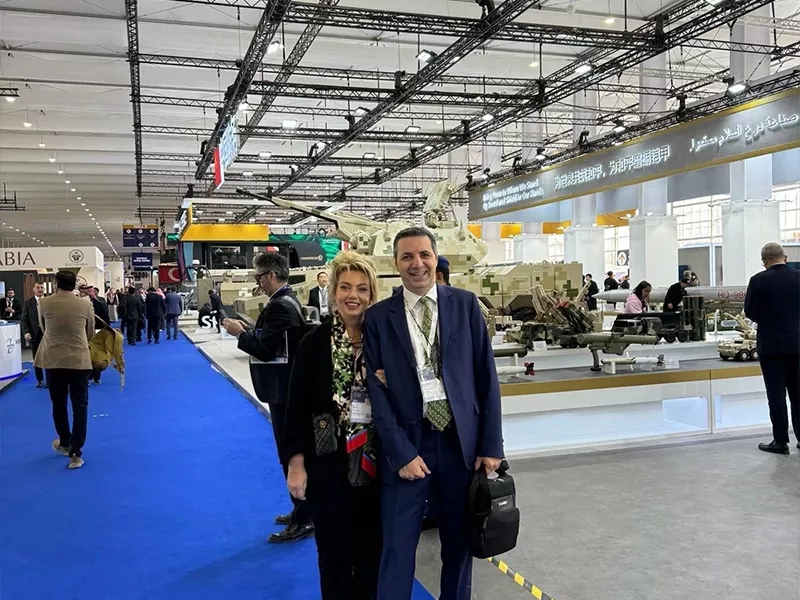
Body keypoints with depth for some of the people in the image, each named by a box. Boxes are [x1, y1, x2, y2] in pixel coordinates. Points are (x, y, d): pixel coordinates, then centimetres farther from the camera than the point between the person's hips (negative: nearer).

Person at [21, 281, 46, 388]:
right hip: (34, 334, 1)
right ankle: (39, 380, 19)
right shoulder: (28, 303, 4)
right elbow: (24, 320, 0)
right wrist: (26, 332, -14)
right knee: (36, 359, 8)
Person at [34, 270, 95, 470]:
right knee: (80, 406, 3)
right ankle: (75, 452, -1)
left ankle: (65, 443, 35)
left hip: (53, 360, 1)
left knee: (58, 404, 18)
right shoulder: (86, 305, -6)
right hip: (79, 360, -1)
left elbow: (43, 328, 12)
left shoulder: (44, 303, -5)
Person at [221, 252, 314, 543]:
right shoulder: (288, 301, 12)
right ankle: (303, 510, 30)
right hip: (288, 387, 11)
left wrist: (239, 333, -12)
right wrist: (247, 330, 4)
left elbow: (265, 349, -24)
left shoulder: (280, 306, -20)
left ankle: (303, 521, 7)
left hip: (284, 390, -11)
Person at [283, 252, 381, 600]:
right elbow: (298, 407, -6)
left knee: (372, 548, 14)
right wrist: (296, 462, -9)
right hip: (329, 464, -2)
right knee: (335, 551, 12)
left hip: (375, 463, 3)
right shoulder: (314, 343, -6)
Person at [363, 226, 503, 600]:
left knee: (459, 542, 16)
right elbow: (376, 390, -3)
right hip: (407, 444, -1)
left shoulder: (465, 304, 2)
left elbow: (486, 377, 2)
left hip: (462, 441, 2)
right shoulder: (378, 318, -1)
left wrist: (491, 444, -1)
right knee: (397, 548, 5)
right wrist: (401, 452, -10)